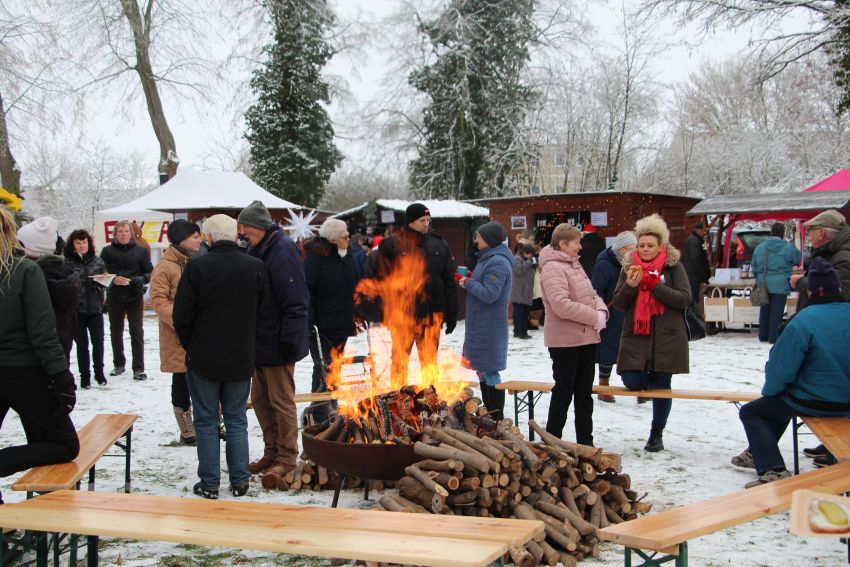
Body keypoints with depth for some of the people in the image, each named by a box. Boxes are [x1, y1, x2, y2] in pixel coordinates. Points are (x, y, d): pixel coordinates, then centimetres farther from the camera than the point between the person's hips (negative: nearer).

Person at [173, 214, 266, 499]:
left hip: (204, 358, -2)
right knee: (237, 420, 14)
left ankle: (210, 483, 12)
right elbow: (261, 311, 3)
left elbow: (182, 316, -10)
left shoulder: (197, 266, -14)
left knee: (206, 422, 8)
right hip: (241, 359, 3)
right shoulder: (256, 267, -5)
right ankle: (239, 481, 16)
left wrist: (191, 346, 7)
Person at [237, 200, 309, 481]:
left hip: (276, 343, -9)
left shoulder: (282, 251, -18)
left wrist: (289, 341, -22)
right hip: (259, 341, 9)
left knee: (281, 402, 2)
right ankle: (272, 452, 29)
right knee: (261, 400, 16)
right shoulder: (256, 251, 10)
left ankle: (286, 457, 15)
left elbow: (296, 302, -22)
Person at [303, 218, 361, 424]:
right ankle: (319, 414, 1)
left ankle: (331, 407, 31)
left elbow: (353, 289, 21)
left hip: (341, 325, 8)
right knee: (323, 369, -6)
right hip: (321, 327, -8)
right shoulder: (315, 257, -15)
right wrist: (309, 322, -22)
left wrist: (355, 316, 17)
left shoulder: (347, 257, 10)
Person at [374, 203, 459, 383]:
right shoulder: (391, 245, -4)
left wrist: (452, 314, 5)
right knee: (400, 361, 6)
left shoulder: (439, 245, 8)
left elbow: (449, 281, 9)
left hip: (431, 314, 3)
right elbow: (382, 279, -5)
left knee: (430, 361, 13)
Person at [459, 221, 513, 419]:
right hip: (480, 325, 10)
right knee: (482, 369, 17)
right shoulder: (488, 258, 14)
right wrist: (467, 282, 5)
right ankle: (488, 411, 29)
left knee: (489, 371, -4)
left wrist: (468, 283, -13)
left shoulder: (497, 263, -18)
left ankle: (496, 417, 4)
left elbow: (489, 294, -26)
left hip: (489, 327, -10)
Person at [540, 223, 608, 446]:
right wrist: (594, 318, -19)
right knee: (564, 392, 0)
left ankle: (585, 441, 24)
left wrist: (601, 311, -4)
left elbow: (591, 294, 18)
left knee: (584, 392, 14)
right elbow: (561, 305, -26)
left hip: (587, 338, 9)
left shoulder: (574, 265, 14)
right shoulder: (552, 268, -16)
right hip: (565, 340, -9)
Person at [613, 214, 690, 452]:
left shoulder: (673, 266, -2)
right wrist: (630, 286, -15)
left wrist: (655, 285, -18)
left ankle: (657, 434, 22)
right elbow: (619, 303, 5)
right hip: (636, 335, 2)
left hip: (667, 337, -2)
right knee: (632, 382, -9)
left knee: (661, 386, 4)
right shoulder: (629, 266, 7)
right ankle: (649, 377, 28)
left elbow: (684, 298, -10)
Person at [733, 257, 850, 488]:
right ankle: (759, 453, 46)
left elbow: (781, 368, -18)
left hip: (814, 403, -7)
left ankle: (771, 470, -4)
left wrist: (769, 390, 3)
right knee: (781, 404, 33)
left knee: (750, 412, 12)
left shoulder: (803, 321, -22)